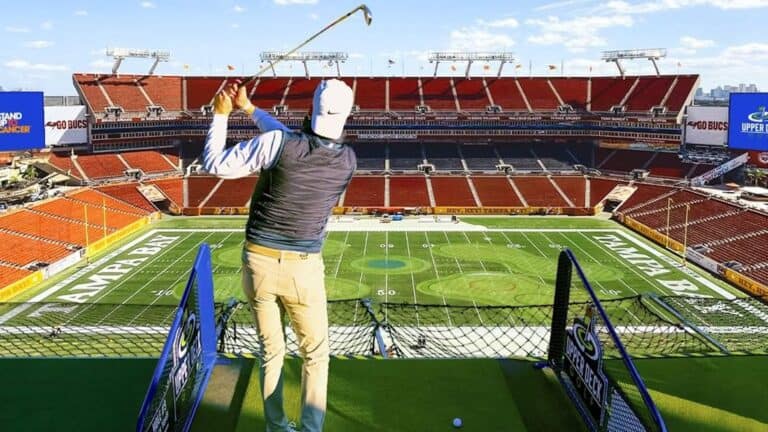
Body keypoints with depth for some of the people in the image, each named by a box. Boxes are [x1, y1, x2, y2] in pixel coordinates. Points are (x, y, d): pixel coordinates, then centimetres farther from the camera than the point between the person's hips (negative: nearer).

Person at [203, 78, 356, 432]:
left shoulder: (276, 144, -16)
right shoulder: (348, 161, -6)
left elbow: (215, 165, -5)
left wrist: (220, 115, 8)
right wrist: (250, 109, 16)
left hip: (258, 261, 1)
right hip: (303, 268, -1)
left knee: (271, 352, 17)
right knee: (315, 354, 17)